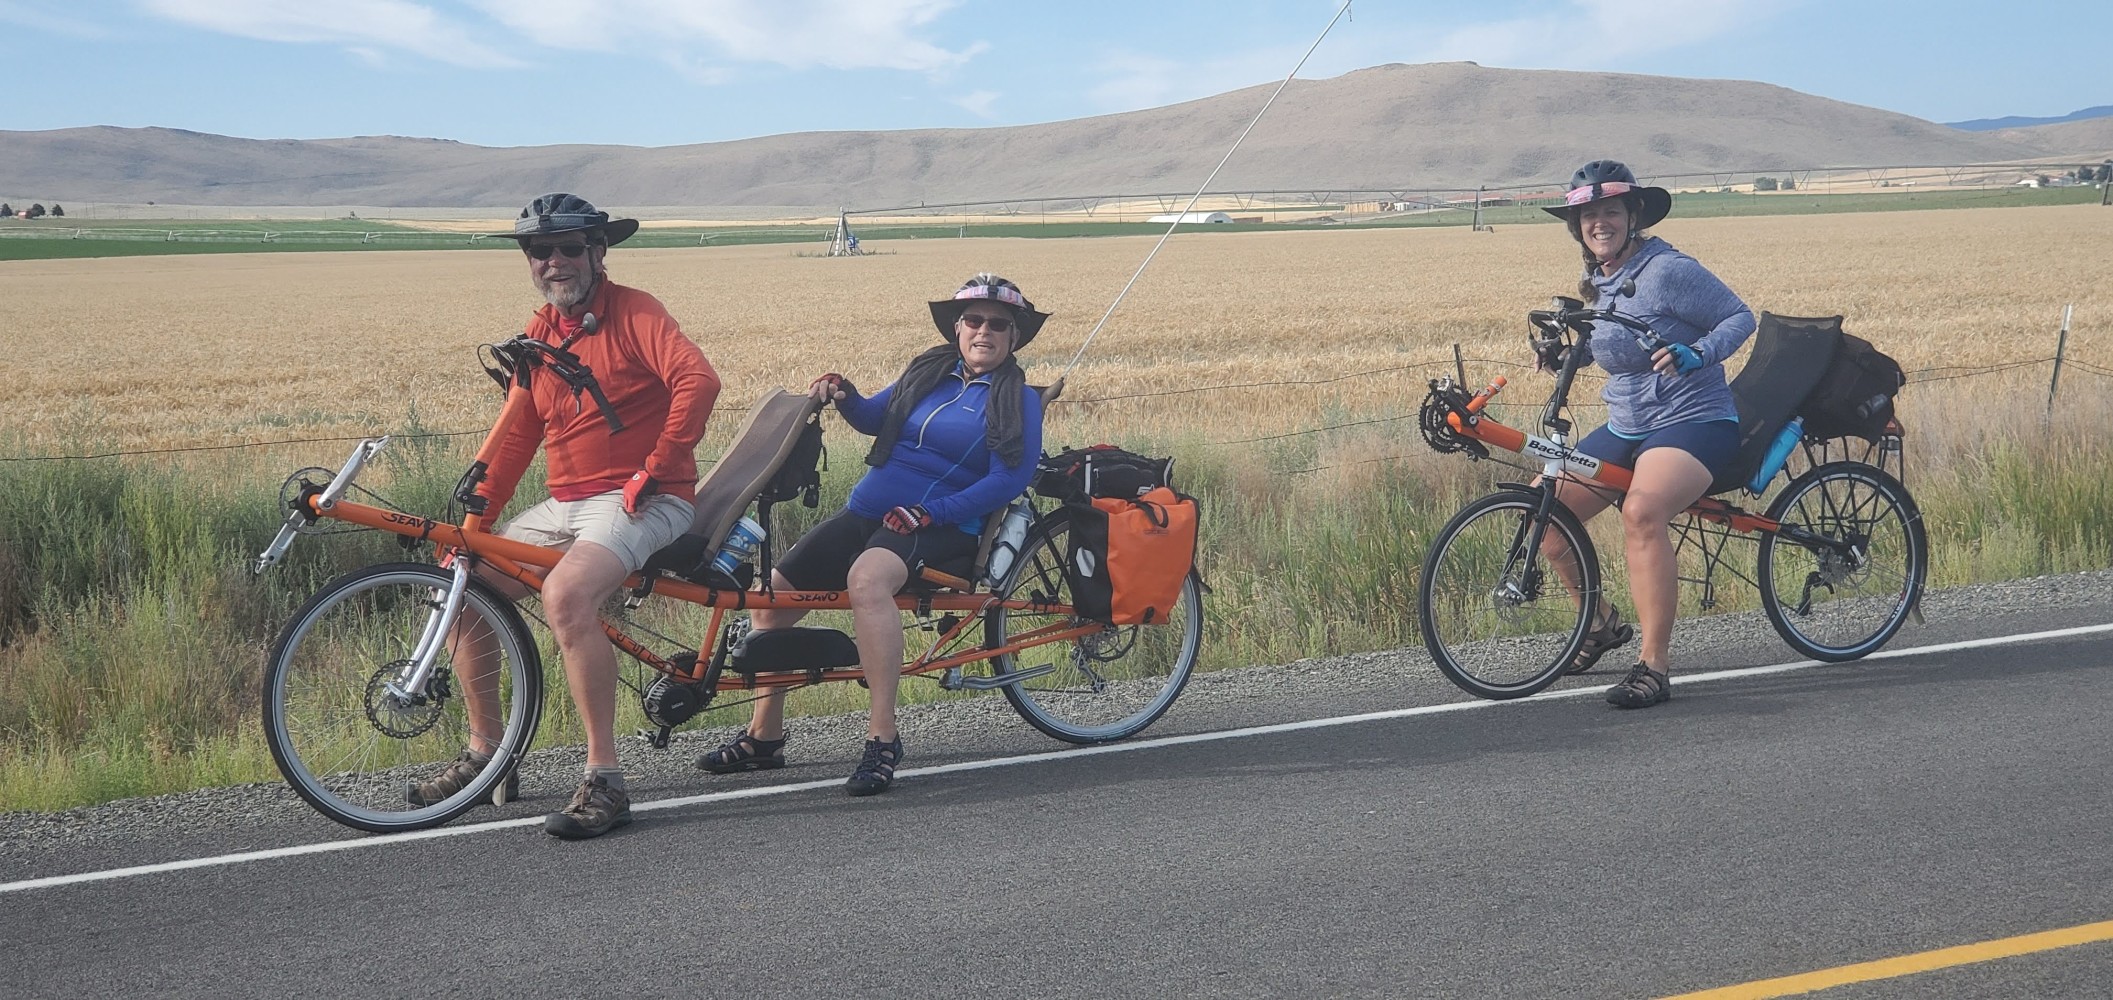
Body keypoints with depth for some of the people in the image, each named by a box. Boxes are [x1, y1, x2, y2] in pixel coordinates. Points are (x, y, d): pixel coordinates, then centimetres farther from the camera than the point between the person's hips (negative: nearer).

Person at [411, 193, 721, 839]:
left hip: (641, 499, -8)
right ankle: (484, 755, 18)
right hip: (564, 504, 8)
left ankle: (604, 780, -27)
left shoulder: (633, 313, -8)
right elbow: (514, 439, 14)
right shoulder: (539, 335, 13)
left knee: (565, 595, -33)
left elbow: (698, 380, -23)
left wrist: (653, 471, -22)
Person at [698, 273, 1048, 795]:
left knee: (867, 577, -38)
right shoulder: (929, 371, 14)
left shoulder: (1019, 401, -2)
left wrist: (929, 512, -20)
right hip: (865, 511, 7)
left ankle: (882, 737, -34)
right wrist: (844, 397, -6)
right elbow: (875, 417, 18)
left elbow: (1010, 479, -13)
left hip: (940, 527, -7)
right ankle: (763, 737, 14)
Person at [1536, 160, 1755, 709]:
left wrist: (1696, 353, -28)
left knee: (1642, 510, -35)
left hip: (1693, 422, -8)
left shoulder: (1668, 270, -13)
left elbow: (1740, 316, -11)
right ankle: (1603, 621, 20)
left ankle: (1654, 665, -29)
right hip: (1625, 427, 8)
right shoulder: (1598, 281, 10)